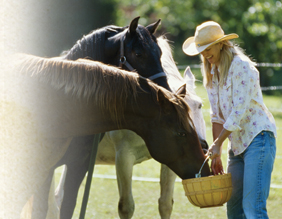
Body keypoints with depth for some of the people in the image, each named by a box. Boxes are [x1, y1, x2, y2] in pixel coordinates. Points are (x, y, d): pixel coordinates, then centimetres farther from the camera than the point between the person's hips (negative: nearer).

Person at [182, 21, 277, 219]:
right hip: (237, 143, 9)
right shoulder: (212, 74, 13)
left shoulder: (241, 67, -12)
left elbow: (239, 111, -18)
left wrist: (218, 144, -15)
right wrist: (216, 154, 7)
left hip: (258, 137, -9)